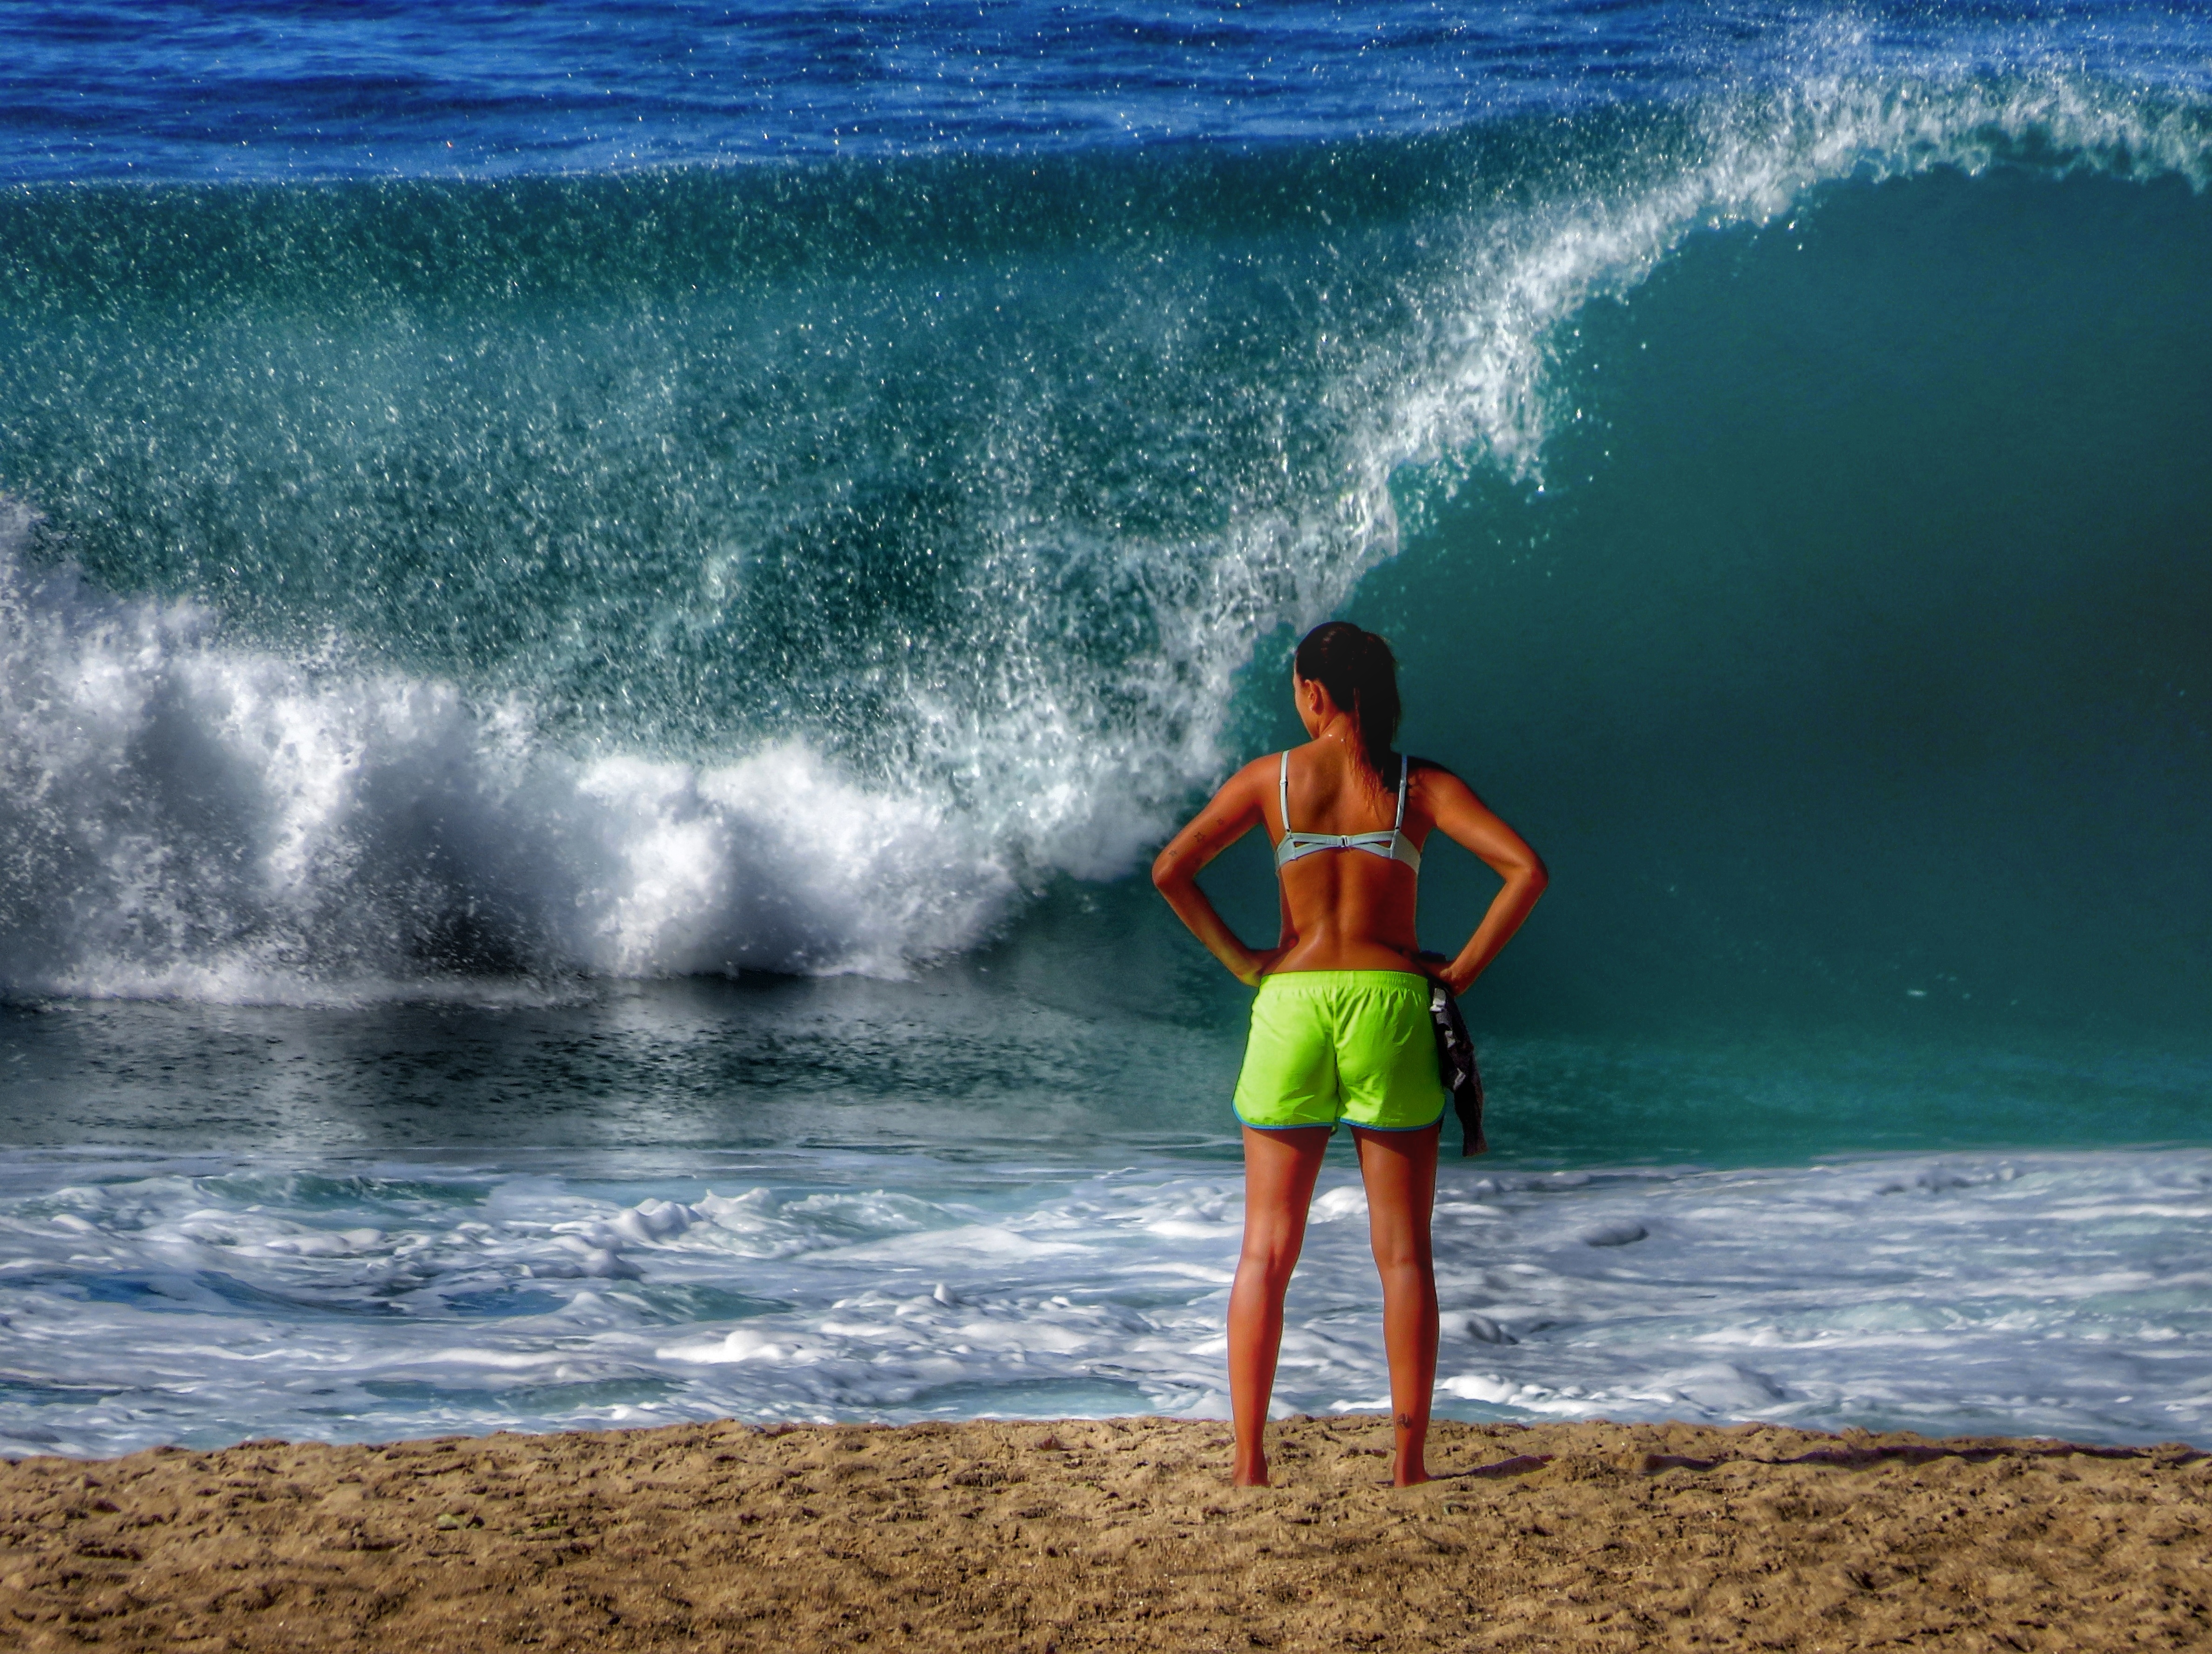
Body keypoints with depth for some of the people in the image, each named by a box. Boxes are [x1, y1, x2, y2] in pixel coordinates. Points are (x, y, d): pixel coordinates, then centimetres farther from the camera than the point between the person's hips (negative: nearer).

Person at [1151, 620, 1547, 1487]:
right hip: (1391, 1005, 0)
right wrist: (1460, 970, -2)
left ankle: (1248, 1460, 3)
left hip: (1291, 1002, 0)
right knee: (1403, 1253, 6)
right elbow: (1525, 871, -8)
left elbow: (1171, 869, -3)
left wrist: (1242, 961, 3)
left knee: (1267, 1251, 6)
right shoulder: (1421, 785, 1)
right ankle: (1408, 1462, 5)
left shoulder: (1271, 777, 3)